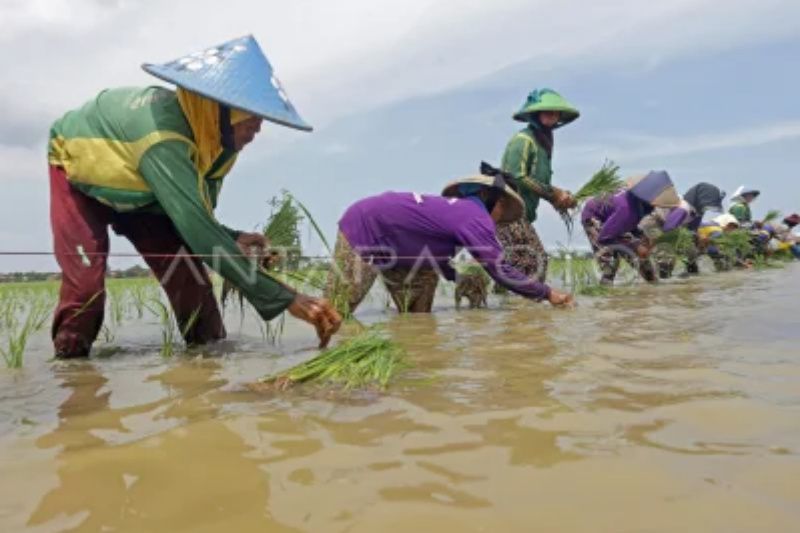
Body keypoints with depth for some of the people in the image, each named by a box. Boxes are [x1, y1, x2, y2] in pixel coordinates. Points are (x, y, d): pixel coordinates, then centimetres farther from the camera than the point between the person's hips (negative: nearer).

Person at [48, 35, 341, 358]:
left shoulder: (211, 139, -21)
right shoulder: (161, 136, -45)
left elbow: (192, 220, -11)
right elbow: (197, 229, -52)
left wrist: (232, 239, -34)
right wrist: (286, 299, -56)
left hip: (137, 192, 5)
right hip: (78, 173, -5)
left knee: (185, 270, -13)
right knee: (86, 283, -20)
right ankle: (68, 360, 5)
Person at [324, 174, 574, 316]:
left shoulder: (457, 210, 11)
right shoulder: (475, 216, -17)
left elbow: (436, 258, 21)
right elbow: (500, 270, -20)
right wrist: (547, 293, -12)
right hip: (362, 229, -10)